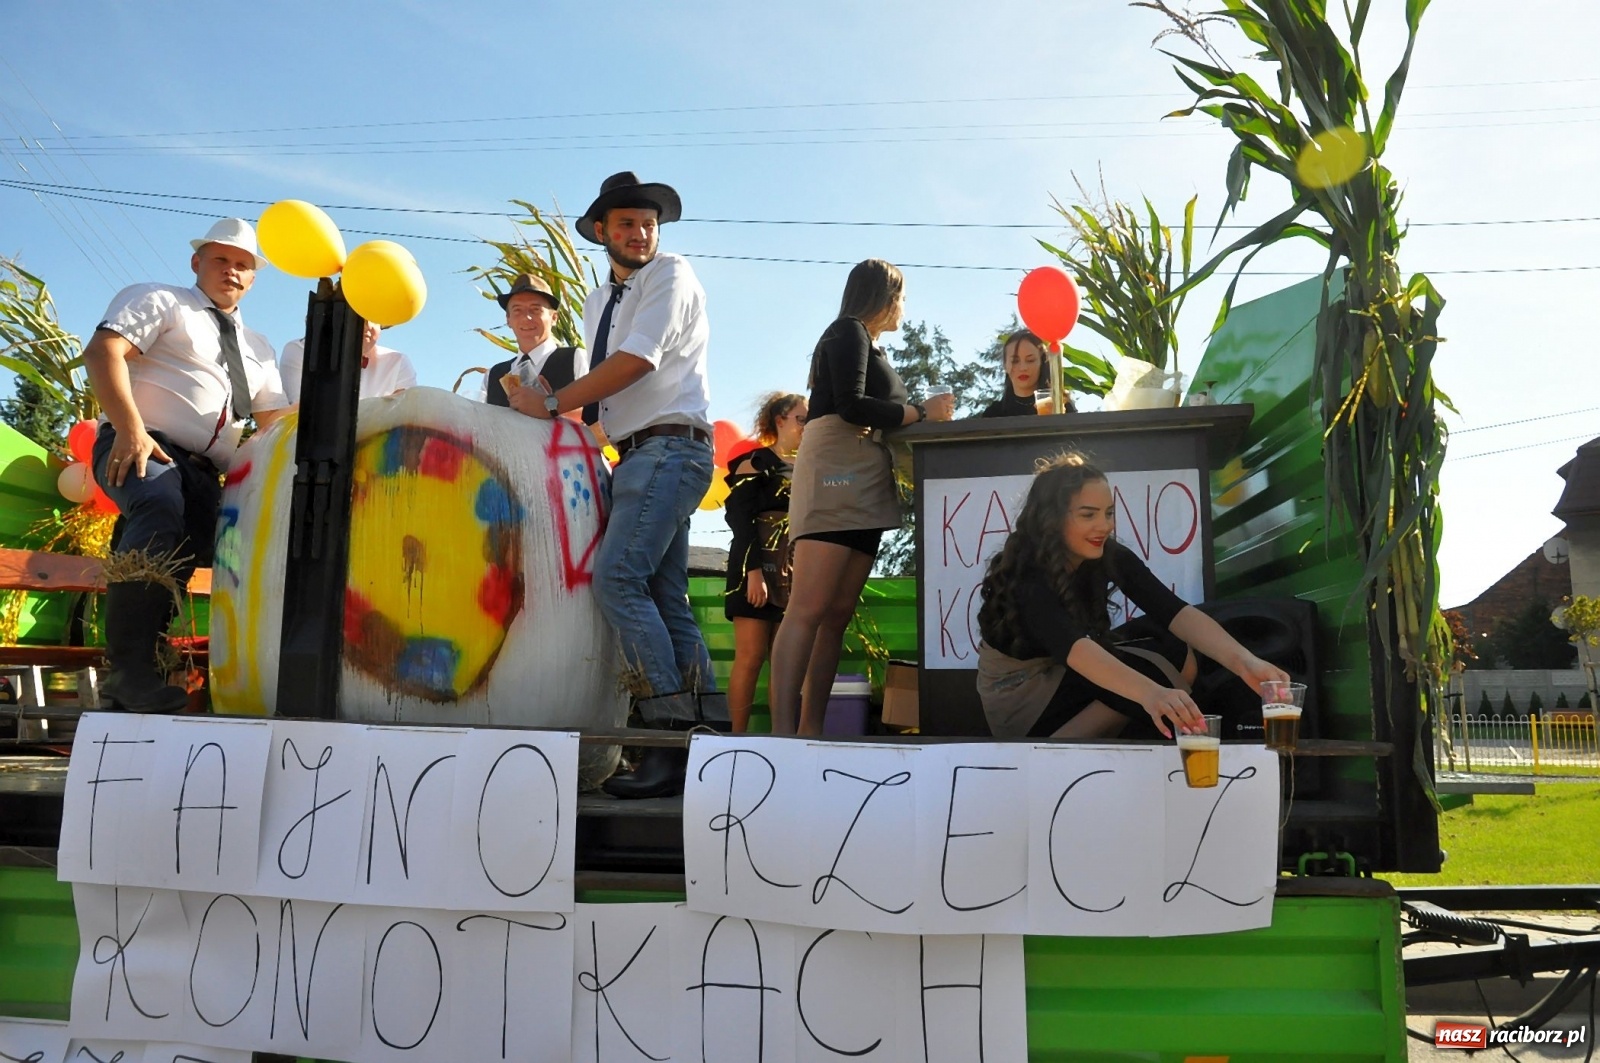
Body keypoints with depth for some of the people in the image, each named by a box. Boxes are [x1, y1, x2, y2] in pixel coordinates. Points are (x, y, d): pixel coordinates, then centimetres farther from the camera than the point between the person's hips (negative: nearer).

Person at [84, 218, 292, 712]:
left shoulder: (258, 349, 29)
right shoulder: (160, 301, 11)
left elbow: (277, 422, 24)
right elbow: (102, 351, -6)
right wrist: (130, 429, -19)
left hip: (205, 474, 7)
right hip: (141, 449, -7)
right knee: (162, 507, -36)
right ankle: (128, 668, -43)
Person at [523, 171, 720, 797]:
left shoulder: (671, 276, -2)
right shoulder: (598, 304, 23)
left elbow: (638, 360, -14)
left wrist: (552, 405, -11)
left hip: (670, 446, -9)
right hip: (635, 456, 9)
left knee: (618, 577, -20)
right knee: (665, 599, 3)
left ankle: (670, 744, -20)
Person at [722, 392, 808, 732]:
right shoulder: (755, 461, 2)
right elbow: (740, 516, -9)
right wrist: (754, 570, -20)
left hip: (795, 572, 6)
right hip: (759, 566, -6)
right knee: (751, 656, -10)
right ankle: (738, 736, -7)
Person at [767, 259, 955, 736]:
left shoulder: (869, 347, 29)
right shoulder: (848, 332, 3)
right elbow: (850, 405, -11)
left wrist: (922, 415, 17)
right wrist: (922, 411, -3)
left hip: (864, 488, 9)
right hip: (836, 474, -9)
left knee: (838, 614, 0)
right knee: (809, 609, -17)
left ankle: (810, 730, -3)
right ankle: (782, 729, -22)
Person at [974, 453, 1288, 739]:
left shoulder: (1111, 556, -10)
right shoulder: (1025, 573, -29)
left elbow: (1174, 612, -22)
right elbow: (1072, 647, -47)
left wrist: (1243, 661, -40)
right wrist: (1151, 693, -63)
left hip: (1068, 677, 7)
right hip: (1016, 696, -7)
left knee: (1178, 654, -11)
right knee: (1155, 670, -22)